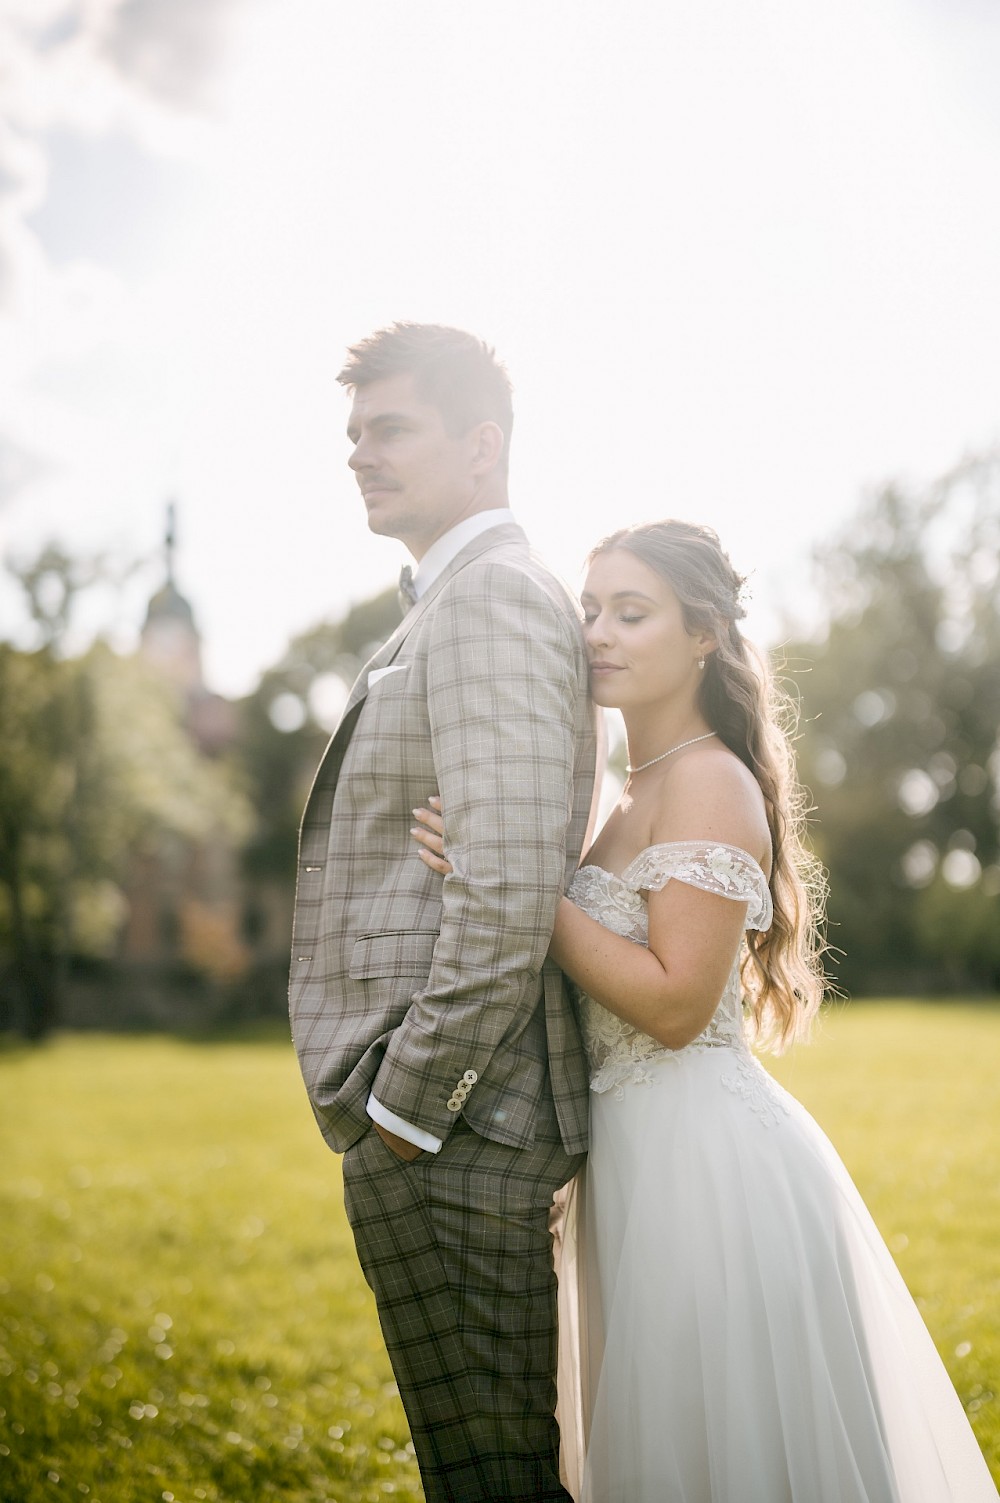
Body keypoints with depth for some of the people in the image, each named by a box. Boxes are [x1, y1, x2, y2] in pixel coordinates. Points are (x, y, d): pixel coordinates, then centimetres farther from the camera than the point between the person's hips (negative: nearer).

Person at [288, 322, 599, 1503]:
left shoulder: (490, 596, -14)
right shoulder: (459, 604, 18)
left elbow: (508, 895, -24)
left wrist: (404, 1109, -17)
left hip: (445, 1129, -10)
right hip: (445, 1112, 10)